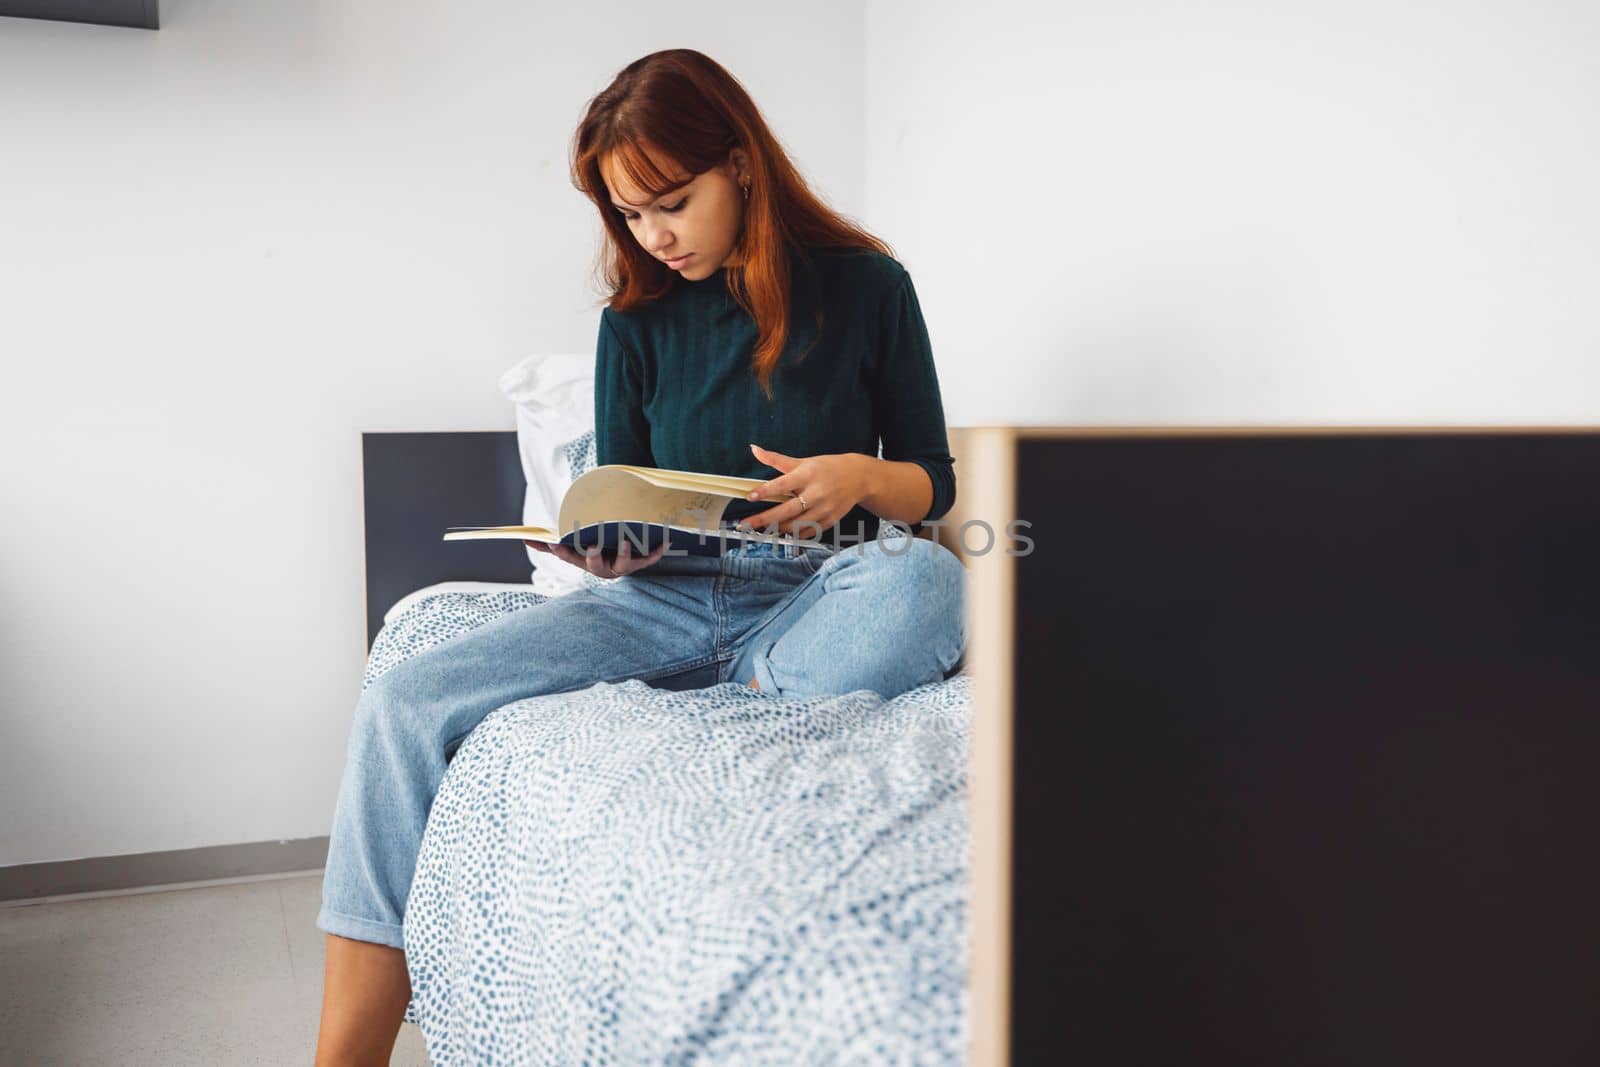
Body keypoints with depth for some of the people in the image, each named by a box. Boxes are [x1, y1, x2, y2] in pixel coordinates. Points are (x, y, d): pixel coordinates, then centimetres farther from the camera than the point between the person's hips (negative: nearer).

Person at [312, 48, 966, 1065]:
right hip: (671, 593, 3)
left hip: (815, 590, -2)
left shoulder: (866, 285, 1)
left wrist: (860, 478, -16)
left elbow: (935, 482, 6)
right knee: (403, 703, -18)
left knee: (924, 578, -39)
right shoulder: (637, 321, 8)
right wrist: (601, 547, -10)